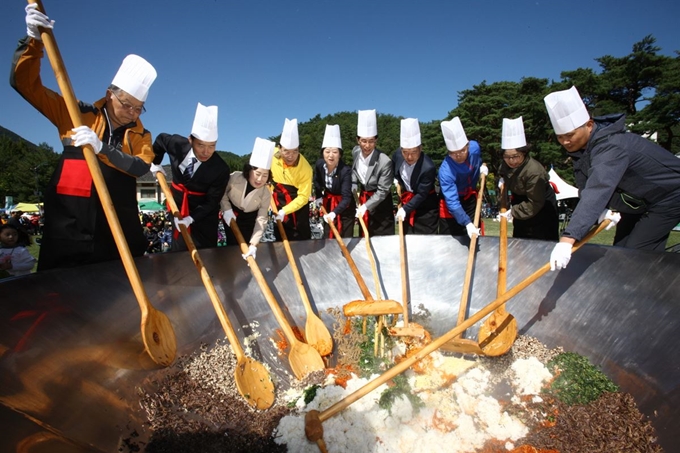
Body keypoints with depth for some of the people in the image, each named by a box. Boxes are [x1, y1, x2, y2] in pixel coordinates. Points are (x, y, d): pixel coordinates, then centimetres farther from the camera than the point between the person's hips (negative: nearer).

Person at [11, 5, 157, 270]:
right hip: (69, 228, -1)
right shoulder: (77, 115, 6)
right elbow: (24, 83, 5)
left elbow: (141, 166, -11)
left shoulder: (140, 134, 6)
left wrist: (102, 148, -23)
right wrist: (33, 41, -8)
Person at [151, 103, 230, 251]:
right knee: (178, 250, 17)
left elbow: (212, 201, -22)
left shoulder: (221, 169, -28)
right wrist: (155, 163, 16)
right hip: (178, 205, 4)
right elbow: (160, 139, 7)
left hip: (204, 213, -3)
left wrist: (191, 218, -30)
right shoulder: (177, 143, -18)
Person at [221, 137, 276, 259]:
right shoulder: (235, 177, -26)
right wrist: (226, 209, -21)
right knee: (233, 247, 7)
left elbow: (261, 220, -29)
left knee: (245, 248, 2)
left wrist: (253, 244, -37)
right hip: (231, 217, 1)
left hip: (249, 221, 0)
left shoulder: (266, 194, -26)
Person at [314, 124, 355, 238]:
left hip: (344, 206, -4)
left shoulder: (346, 170, -31)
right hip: (328, 203, 4)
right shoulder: (319, 164, -17)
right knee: (327, 236, 12)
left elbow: (347, 197, -34)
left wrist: (334, 212, -47)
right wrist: (318, 196, -2)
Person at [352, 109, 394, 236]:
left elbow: (382, 191, -22)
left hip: (380, 203, -5)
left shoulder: (385, 161, -28)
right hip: (362, 198, 6)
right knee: (364, 235, 16)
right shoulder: (355, 151, -9)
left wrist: (366, 206, -26)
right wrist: (354, 186, -2)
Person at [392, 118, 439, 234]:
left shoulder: (428, 168, -31)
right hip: (407, 201, 6)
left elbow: (421, 195, -25)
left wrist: (405, 209, -27)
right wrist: (397, 181, -2)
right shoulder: (398, 154, -14)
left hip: (426, 208, -5)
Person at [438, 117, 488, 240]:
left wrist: (482, 167, -9)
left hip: (471, 198, 5)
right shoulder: (446, 171, -37)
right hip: (451, 201, -5)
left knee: (475, 236, 13)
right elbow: (452, 202, -38)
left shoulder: (474, 147, -20)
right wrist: (467, 223, -45)